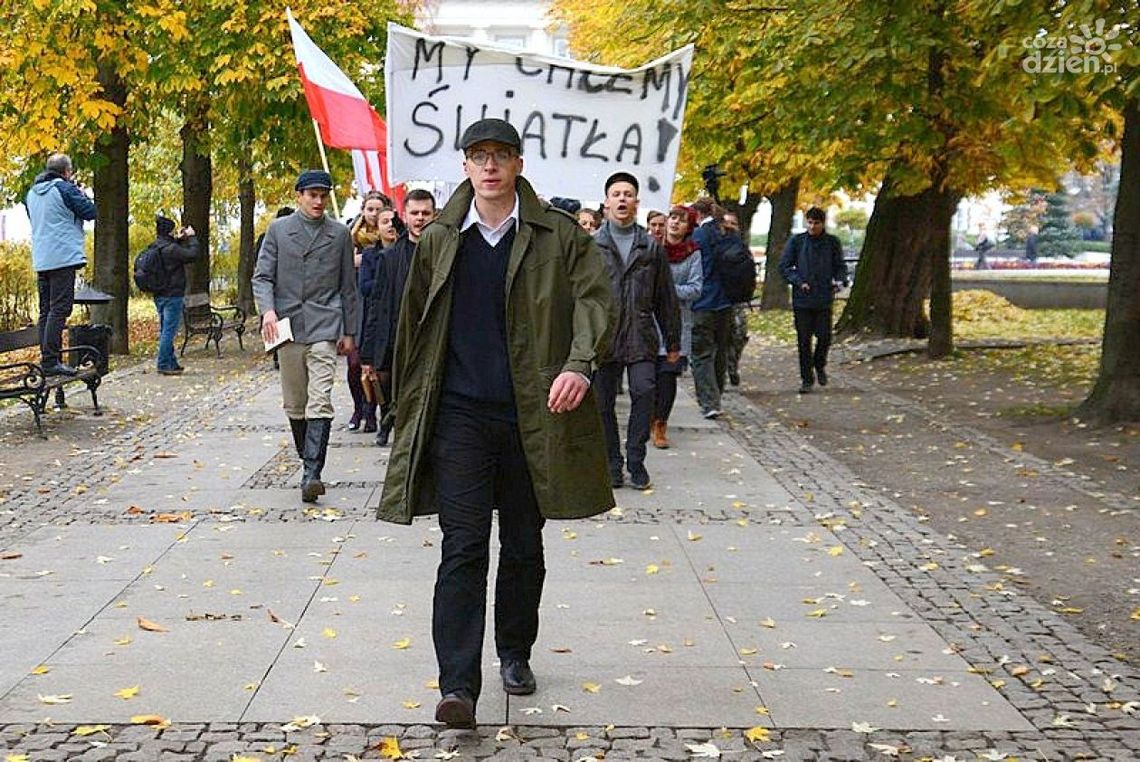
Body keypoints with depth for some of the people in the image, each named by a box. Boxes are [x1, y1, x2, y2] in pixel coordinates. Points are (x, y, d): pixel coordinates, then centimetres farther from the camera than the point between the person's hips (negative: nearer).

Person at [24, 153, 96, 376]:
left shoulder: (32, 193, 15)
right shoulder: (64, 189, -9)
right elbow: (90, 211, -9)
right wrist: (77, 190, 6)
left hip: (41, 261, 8)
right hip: (63, 258, -8)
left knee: (46, 311, 10)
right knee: (60, 309, -9)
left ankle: (48, 358, 11)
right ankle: (51, 361, -15)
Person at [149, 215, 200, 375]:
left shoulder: (155, 247, 9)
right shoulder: (170, 249, -19)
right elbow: (192, 254, -19)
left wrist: (178, 240, 16)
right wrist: (192, 237, -7)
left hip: (159, 295, 10)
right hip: (172, 295, -10)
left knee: (165, 330, 14)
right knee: (169, 330, -6)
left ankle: (171, 363, 21)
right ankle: (163, 364, -5)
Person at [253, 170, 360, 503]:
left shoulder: (340, 234, 7)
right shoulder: (278, 230, 7)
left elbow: (348, 286, 11)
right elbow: (262, 276, 4)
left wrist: (350, 332, 11)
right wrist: (267, 309, -15)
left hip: (324, 328, -2)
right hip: (288, 326, 2)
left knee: (320, 402, -14)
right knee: (294, 404, 10)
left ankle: (312, 474, -20)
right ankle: (308, 459, 28)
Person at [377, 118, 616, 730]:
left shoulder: (559, 236, 1)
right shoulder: (439, 240, 6)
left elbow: (594, 299, -8)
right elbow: (414, 325, 11)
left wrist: (579, 364, -26)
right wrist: (410, 407, 10)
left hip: (533, 415, 0)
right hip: (459, 415, 0)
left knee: (523, 547, 13)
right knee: (463, 548, -7)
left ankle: (515, 654, 33)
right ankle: (458, 685, -10)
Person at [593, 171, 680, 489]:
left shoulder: (651, 246, 10)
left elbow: (666, 297, 13)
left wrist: (673, 341, 13)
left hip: (640, 336, 0)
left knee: (644, 392, -14)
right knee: (603, 403, 3)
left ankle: (636, 461, -3)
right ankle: (612, 464, 15)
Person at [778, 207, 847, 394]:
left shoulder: (832, 243, 5)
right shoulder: (796, 241, 1)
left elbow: (841, 266, 13)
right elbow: (784, 266, 2)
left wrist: (839, 280, -8)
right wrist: (798, 282, -11)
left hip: (824, 300, 1)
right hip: (802, 299, -1)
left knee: (824, 337, -1)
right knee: (804, 341, 1)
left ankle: (820, 365, 29)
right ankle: (807, 379, 10)